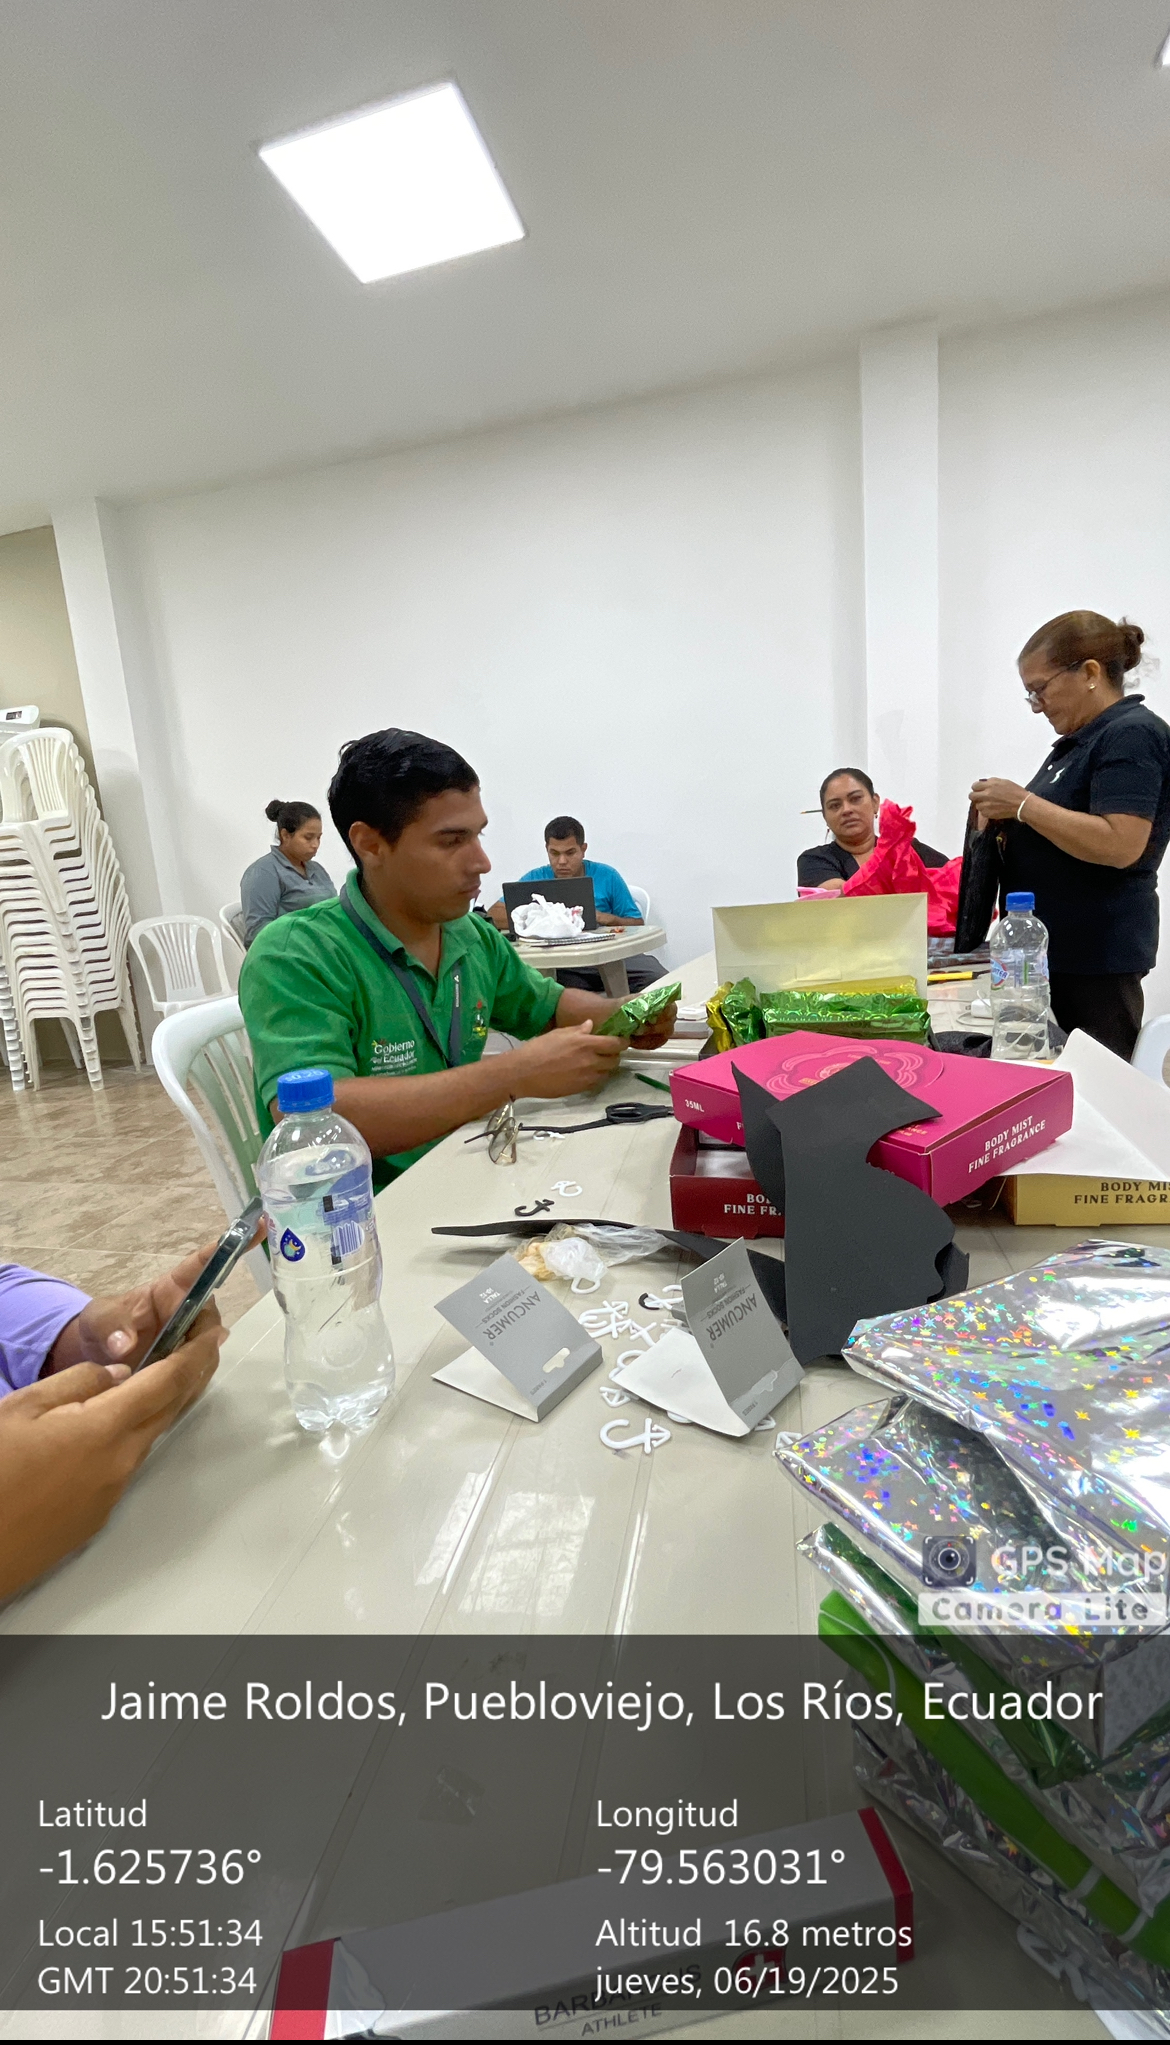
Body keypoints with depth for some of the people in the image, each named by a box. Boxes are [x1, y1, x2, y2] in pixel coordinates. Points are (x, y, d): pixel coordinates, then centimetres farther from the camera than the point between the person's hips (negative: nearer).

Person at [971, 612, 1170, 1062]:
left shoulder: (1132, 736, -13)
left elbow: (1119, 845, -25)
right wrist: (1007, 815, 6)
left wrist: (1023, 803, -18)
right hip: (1055, 946, 10)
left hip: (1096, 953, -9)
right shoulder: (1084, 739, 17)